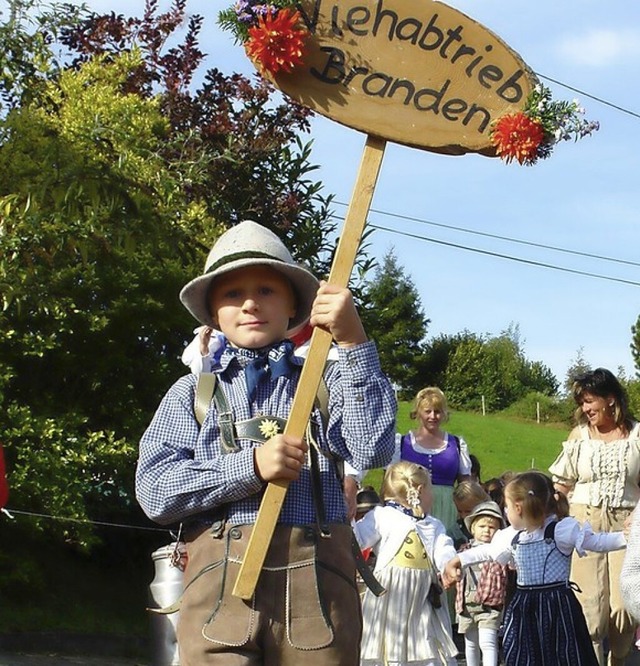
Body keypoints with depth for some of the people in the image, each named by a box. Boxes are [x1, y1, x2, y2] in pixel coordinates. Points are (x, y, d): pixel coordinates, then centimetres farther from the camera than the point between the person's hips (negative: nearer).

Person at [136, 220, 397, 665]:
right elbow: (155, 491, 2)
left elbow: (373, 450, -5)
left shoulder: (324, 381, 13)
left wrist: (354, 342, -10)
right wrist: (249, 466, -10)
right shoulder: (193, 392, 14)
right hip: (221, 578, 0)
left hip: (317, 579, 0)